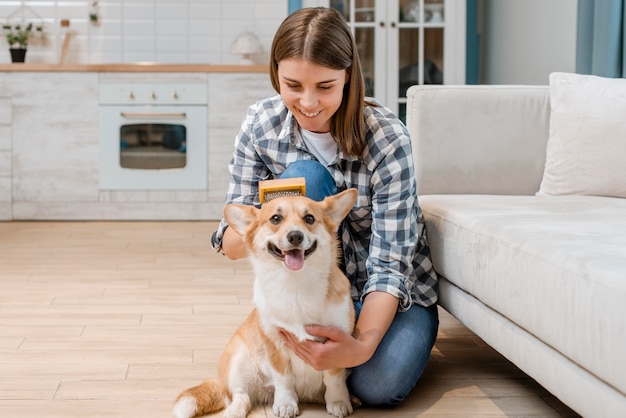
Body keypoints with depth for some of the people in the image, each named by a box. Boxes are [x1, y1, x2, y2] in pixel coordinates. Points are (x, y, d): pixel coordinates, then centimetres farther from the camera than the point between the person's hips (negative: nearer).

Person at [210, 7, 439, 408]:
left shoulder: (388, 138, -24)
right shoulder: (261, 123, -15)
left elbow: (389, 265, -25)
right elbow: (231, 240, -14)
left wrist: (362, 344, -43)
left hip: (392, 289, -2)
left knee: (378, 385, -31)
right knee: (304, 175, -26)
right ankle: (306, 335, -14)